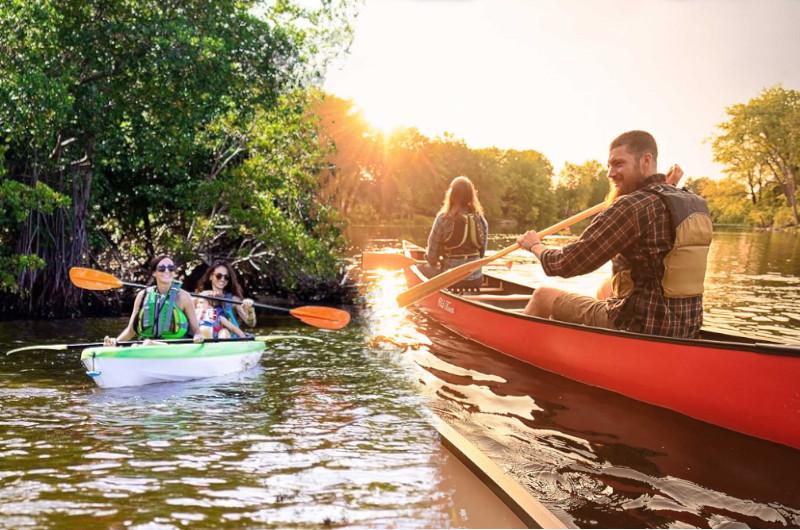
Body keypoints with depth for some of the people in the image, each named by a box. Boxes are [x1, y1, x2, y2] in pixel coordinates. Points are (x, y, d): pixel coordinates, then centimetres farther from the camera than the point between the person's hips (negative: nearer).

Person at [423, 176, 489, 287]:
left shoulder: (443, 219, -13)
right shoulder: (480, 220, -3)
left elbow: (431, 256, -8)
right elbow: (482, 252, 5)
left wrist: (434, 261, 15)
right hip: (475, 280, 5)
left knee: (423, 270, 23)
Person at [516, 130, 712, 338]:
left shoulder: (632, 206, -21)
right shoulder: (698, 205, 2)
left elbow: (564, 264, -16)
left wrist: (535, 245, 3)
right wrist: (669, 186, 25)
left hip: (637, 328, -8)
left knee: (543, 295, 11)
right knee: (607, 288, 36)